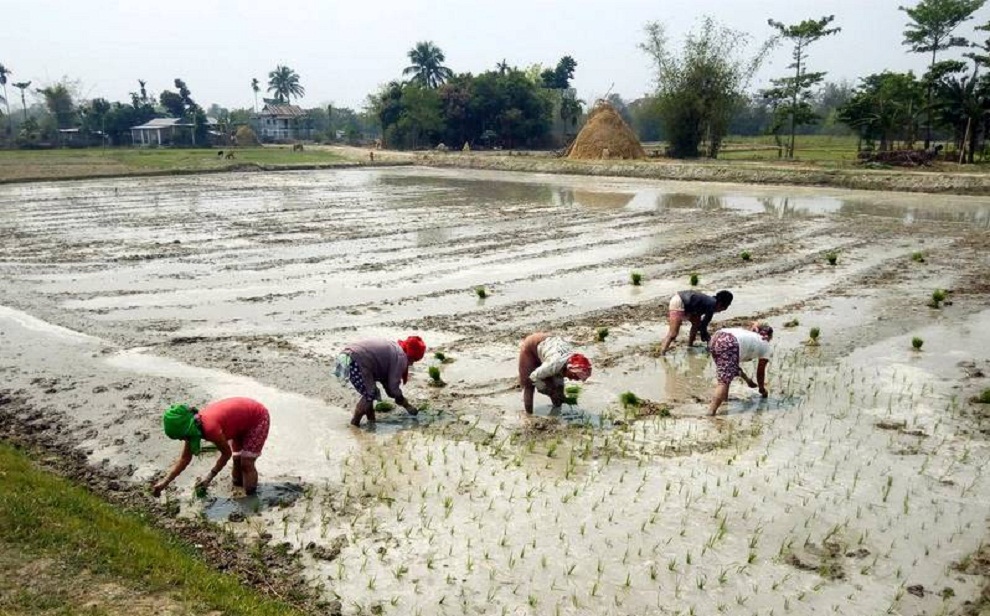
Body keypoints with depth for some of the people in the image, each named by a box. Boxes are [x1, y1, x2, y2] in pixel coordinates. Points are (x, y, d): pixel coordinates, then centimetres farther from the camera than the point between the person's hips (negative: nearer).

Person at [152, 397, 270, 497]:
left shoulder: (210, 428, -37)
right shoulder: (192, 423, -11)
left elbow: (227, 453, -20)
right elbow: (185, 459, 0)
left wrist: (209, 477, -12)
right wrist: (165, 482, -3)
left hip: (258, 418, -8)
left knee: (246, 463, -6)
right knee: (237, 458, 16)